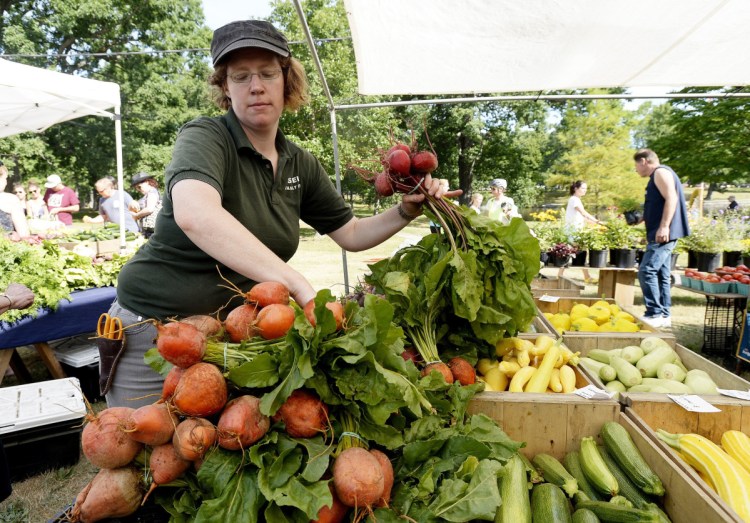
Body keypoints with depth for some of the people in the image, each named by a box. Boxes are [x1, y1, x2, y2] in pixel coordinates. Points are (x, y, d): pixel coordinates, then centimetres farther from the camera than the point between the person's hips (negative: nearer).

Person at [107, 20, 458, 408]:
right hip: (154, 325, -4)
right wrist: (300, 287, -45)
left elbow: (351, 234, 8)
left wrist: (406, 211, -9)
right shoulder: (205, 137, -17)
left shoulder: (300, 164, 2)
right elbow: (195, 215, -38)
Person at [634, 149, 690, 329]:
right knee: (661, 274, 9)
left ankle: (655, 314, -13)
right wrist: (642, 218, 25)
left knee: (647, 271, -15)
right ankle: (664, 315, 13)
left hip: (664, 233, -11)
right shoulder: (658, 176, 23)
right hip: (662, 234, 11)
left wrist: (664, 226, -26)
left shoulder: (660, 172, -6)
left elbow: (671, 198, -19)